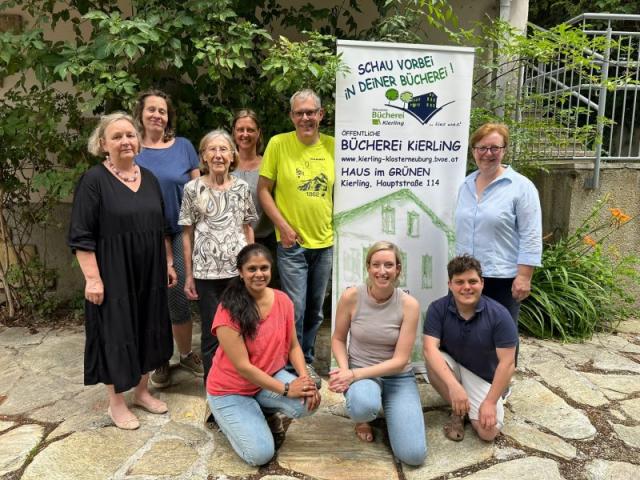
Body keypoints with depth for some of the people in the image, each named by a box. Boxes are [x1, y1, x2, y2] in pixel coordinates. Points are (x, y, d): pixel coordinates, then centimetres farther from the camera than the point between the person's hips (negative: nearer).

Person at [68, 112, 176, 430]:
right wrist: (92, 278, -17)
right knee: (116, 334, 4)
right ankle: (116, 403, 21)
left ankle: (142, 391, 32)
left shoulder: (149, 178, 8)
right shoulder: (94, 180, -10)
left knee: (147, 330, 14)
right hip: (113, 273, -6)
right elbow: (81, 236, -13)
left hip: (149, 272, 6)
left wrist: (169, 263, 12)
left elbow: (162, 227, 15)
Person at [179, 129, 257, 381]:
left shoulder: (242, 187, 5)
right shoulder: (193, 188, 0)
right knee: (211, 331, 6)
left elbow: (248, 229, 10)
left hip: (238, 268, 2)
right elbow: (187, 234, 1)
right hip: (206, 272, -1)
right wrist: (188, 275, -1)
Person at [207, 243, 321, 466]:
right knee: (260, 454, -16)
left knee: (309, 401, -24)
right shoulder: (229, 311, -23)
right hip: (231, 391, -4)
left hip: (271, 377, 4)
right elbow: (243, 367, -23)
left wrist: (305, 378, -18)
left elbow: (293, 346, 1)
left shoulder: (282, 300, -7)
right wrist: (286, 389, -25)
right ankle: (224, 415, 13)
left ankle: (267, 412, 9)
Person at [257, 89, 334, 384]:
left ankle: (307, 362, 33)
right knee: (295, 309, -3)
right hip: (292, 242, -3)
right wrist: (283, 226, -12)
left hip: (324, 242, 4)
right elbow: (263, 190, -5)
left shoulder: (332, 146, 2)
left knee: (315, 310, 15)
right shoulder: (278, 144, -7)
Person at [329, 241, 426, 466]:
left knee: (414, 455, -14)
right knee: (364, 406, -40)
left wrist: (354, 374, -23)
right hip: (358, 373, -1)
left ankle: (386, 408, 17)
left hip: (398, 377, 1)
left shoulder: (409, 304, -15)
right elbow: (338, 339, 2)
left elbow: (400, 360, -15)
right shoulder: (351, 297, -13)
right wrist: (345, 370, -18)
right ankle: (363, 416, 2)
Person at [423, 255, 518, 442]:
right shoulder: (437, 309, -18)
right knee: (433, 363, -33)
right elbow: (430, 348, -28)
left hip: (482, 377, -1)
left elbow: (507, 363, -19)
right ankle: (457, 411, -7)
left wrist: (490, 402, -21)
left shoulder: (499, 314, -21)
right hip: (451, 367, 1)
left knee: (488, 432, -20)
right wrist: (454, 385, -40)